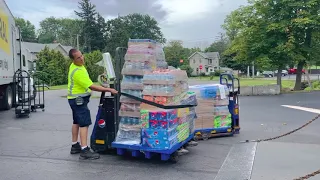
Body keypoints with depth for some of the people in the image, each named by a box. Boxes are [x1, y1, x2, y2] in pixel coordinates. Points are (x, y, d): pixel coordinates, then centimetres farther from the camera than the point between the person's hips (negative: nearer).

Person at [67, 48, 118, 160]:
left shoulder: (74, 66, 7)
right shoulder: (78, 72, -26)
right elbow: (92, 87, -27)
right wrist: (108, 90, -24)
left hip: (75, 99, 11)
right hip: (79, 100, -11)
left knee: (76, 122, 17)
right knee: (84, 124, -12)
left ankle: (75, 146, 28)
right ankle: (84, 151, -14)